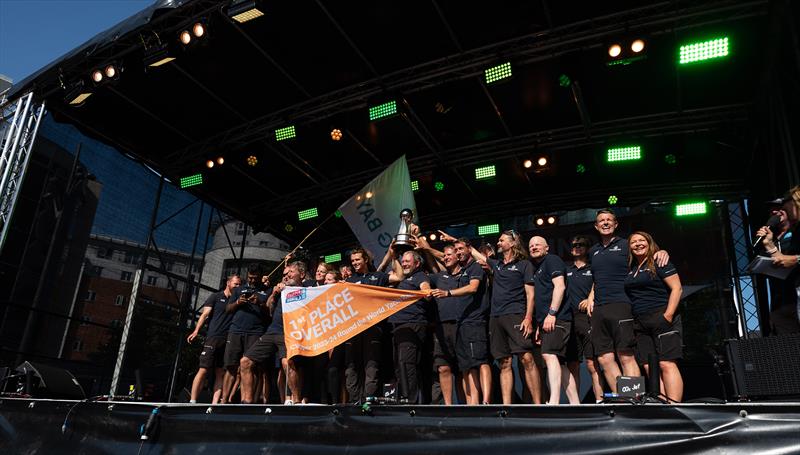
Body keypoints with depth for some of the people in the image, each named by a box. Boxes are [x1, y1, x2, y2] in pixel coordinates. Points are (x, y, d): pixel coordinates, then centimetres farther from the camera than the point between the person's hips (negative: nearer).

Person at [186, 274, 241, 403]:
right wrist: (196, 331, -13)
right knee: (203, 370, -9)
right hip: (213, 338, -4)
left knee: (221, 373, -1)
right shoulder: (216, 297, 9)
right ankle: (192, 401, -6)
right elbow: (205, 314, 0)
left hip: (228, 340, 4)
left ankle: (214, 403, -1)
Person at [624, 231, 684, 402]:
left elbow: (677, 288, -7)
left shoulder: (659, 263, 0)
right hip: (640, 323, 7)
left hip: (661, 319, -6)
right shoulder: (630, 269, 19)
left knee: (667, 364, -14)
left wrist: (668, 315, -15)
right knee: (649, 368, -1)